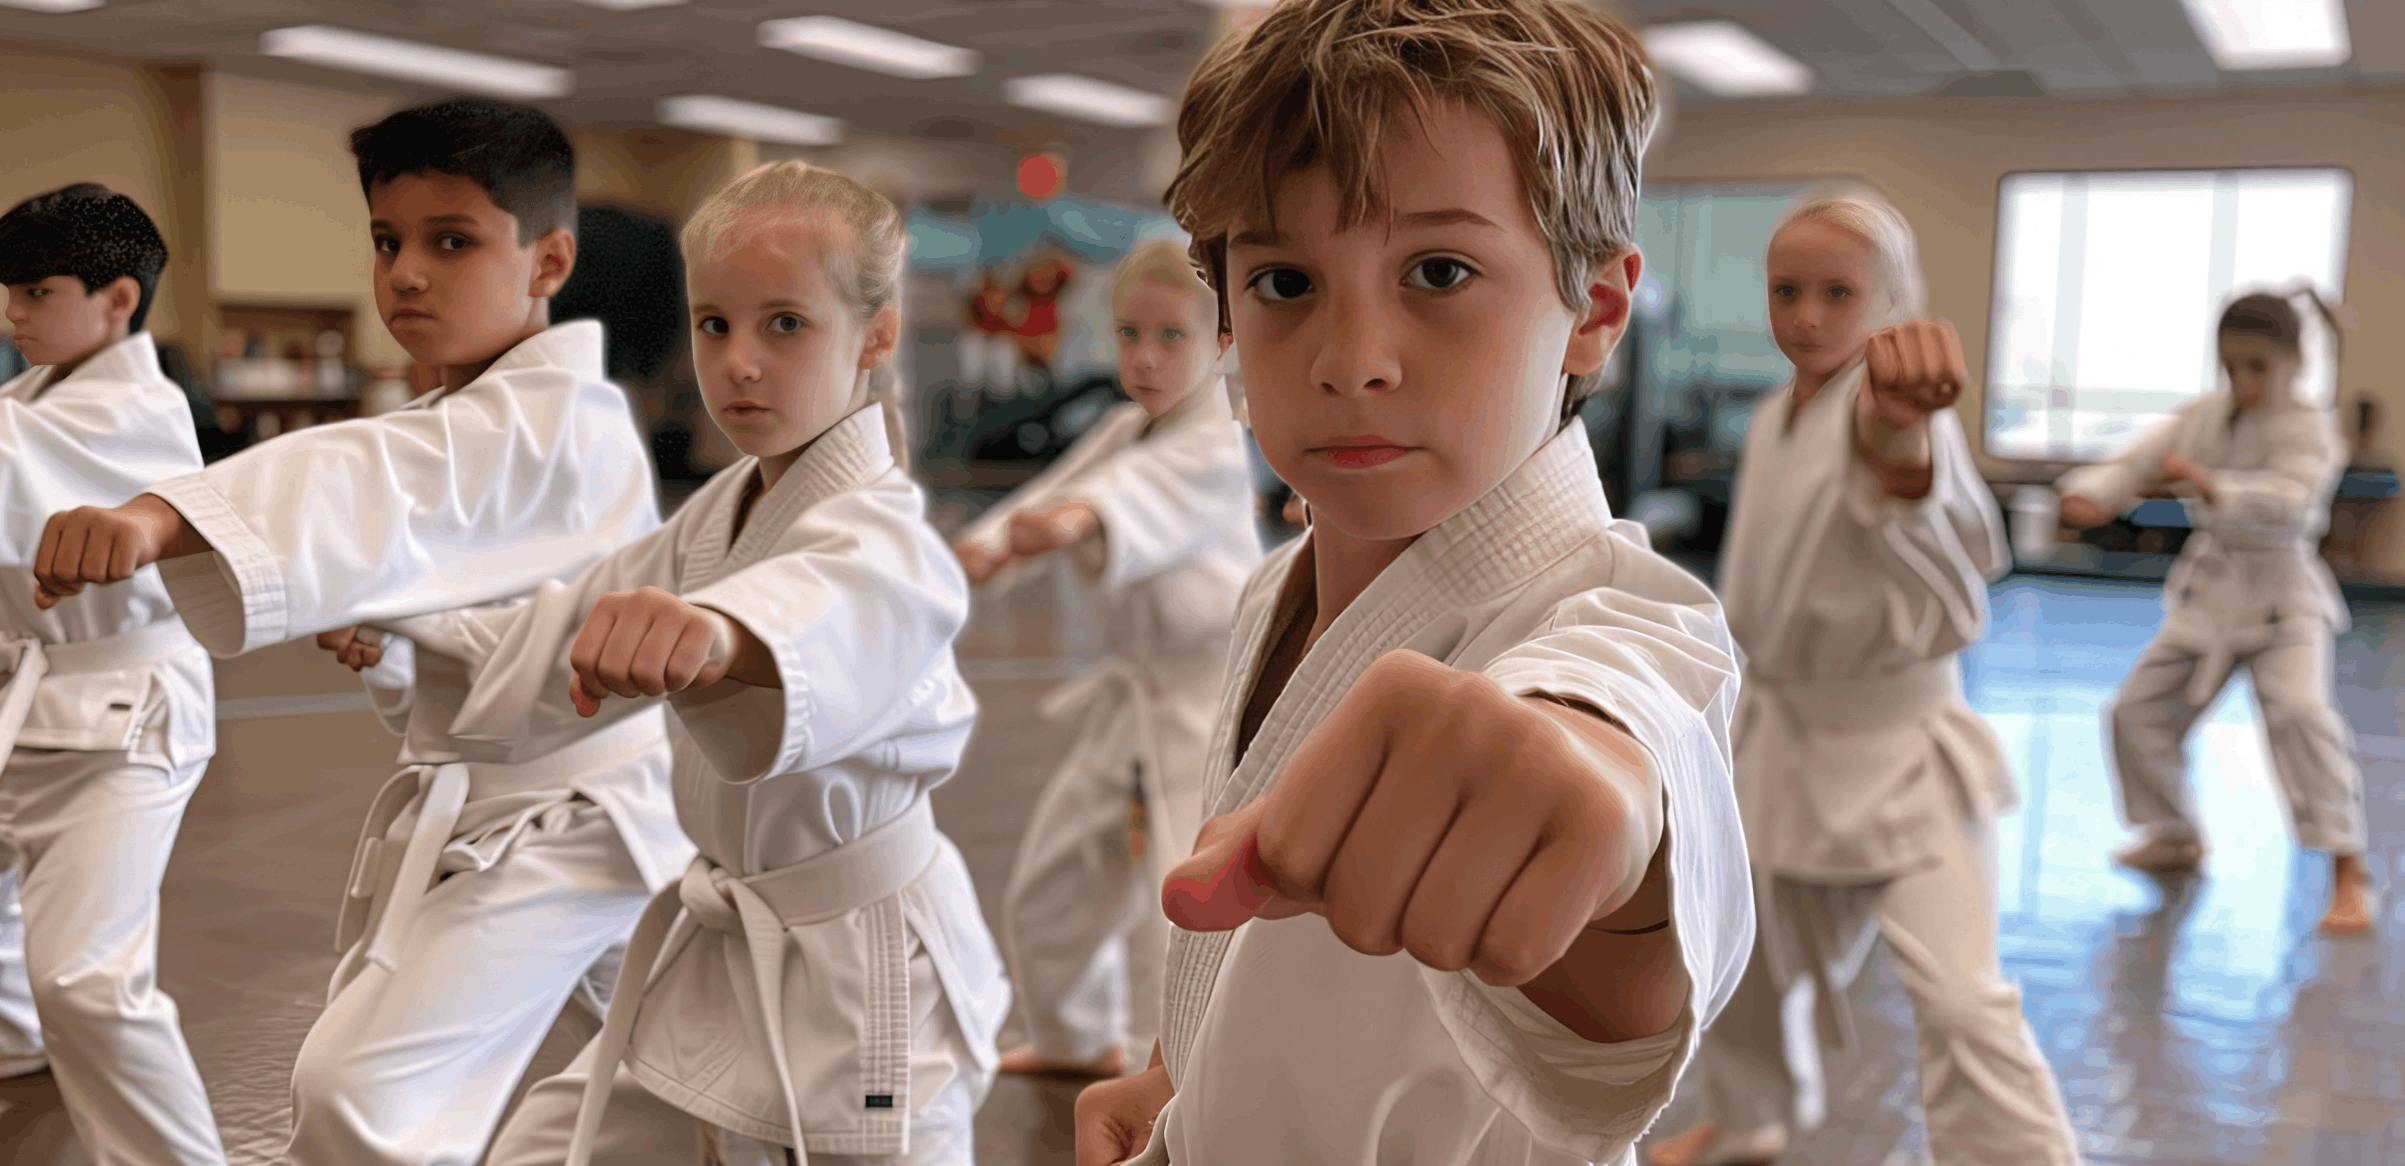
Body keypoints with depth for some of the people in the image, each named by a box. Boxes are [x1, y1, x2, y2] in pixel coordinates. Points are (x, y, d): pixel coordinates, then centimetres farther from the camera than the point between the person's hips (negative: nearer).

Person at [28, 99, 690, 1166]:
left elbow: (381, 489, -40)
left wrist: (154, 518, -54)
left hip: (558, 811, -10)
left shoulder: (553, 417, -22)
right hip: (465, 797, 10)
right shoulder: (464, 419, 10)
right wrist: (377, 636, -2)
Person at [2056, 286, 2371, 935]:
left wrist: (2210, 486, -39)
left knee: (2301, 711, -27)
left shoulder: (2308, 427, -15)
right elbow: (2137, 461, -8)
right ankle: (2175, 837, 32)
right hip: (2208, 595, 6)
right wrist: (2092, 494, -28)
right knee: (2138, 710, 8)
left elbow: (2287, 501, -30)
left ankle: (2347, 870, -17)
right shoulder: (2204, 416, 1)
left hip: (2283, 597, -6)